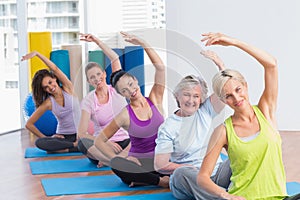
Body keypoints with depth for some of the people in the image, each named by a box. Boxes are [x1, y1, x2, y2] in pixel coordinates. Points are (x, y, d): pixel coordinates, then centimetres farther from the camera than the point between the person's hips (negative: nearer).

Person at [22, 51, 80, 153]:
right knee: (39, 143, -30)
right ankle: (76, 146, -29)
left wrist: (36, 53, -21)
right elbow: (29, 124, 3)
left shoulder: (68, 89, -1)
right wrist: (46, 138, -4)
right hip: (63, 137, 1)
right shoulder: (48, 103, -1)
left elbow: (55, 69, -15)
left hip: (80, 133, -1)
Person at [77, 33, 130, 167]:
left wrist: (97, 41, -10)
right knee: (82, 143, -34)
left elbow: (115, 59, -5)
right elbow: (81, 133, -11)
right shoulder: (88, 101, -1)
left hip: (125, 143, 2)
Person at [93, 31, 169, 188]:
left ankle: (142, 180, -15)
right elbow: (99, 141, 1)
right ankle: (160, 181, -27)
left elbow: (160, 67, -8)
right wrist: (116, 158, -13)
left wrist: (142, 43, -14)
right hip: (139, 162, -2)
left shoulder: (154, 100, 2)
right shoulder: (125, 116, -2)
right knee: (116, 165, -35)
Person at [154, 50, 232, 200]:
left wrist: (219, 63, -14)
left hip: (216, 174, 4)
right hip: (187, 181, -4)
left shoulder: (205, 112, 12)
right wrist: (190, 168, -14)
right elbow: (160, 165, -6)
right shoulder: (168, 127, 0)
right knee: (182, 172, -37)